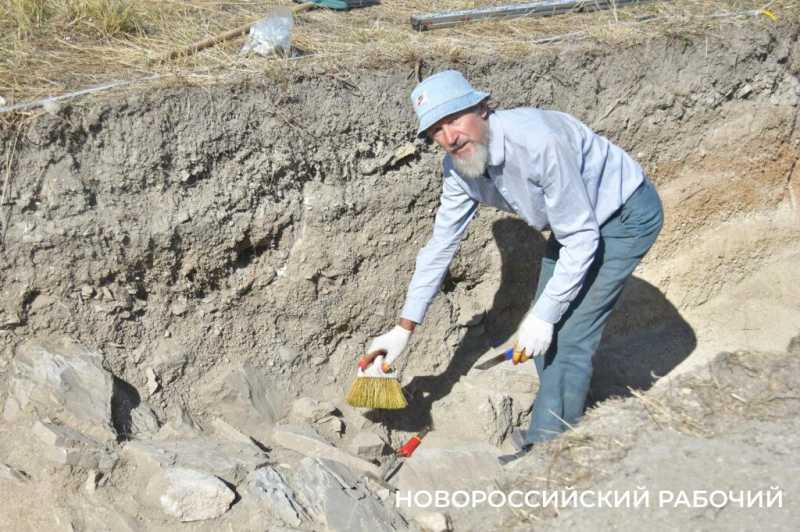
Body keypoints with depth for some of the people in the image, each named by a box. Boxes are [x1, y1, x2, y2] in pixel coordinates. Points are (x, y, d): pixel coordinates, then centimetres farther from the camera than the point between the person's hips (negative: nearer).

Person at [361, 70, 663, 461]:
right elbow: (441, 244, -3)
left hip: (626, 215, -8)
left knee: (569, 337, -11)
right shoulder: (459, 165, -12)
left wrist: (544, 315, -26)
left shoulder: (537, 141, -37)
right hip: (573, 220, 8)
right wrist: (404, 327, -3)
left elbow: (582, 239, -30)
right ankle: (542, 444, 28)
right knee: (546, 332, 12)